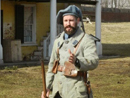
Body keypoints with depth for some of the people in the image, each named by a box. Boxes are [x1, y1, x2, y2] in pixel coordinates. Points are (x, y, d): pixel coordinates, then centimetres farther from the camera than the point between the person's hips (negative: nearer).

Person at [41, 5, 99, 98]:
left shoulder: (86, 40, -6)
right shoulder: (58, 40, 15)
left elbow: (94, 61, -21)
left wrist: (77, 61, -39)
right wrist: (47, 87, 14)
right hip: (57, 90, 6)